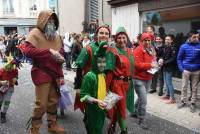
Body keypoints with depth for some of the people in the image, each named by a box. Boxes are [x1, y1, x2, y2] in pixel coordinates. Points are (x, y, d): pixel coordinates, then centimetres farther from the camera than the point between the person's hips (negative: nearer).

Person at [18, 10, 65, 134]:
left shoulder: (56, 36, 13)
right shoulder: (35, 33, -8)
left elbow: (61, 51, 23)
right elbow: (27, 50, -21)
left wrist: (60, 57, -2)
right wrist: (49, 52, -23)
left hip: (55, 73, 7)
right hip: (42, 73, -7)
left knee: (54, 101, 15)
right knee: (41, 104, -3)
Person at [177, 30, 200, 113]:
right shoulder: (184, 46, -5)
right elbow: (179, 58, 3)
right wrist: (181, 68, -6)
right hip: (186, 70, 0)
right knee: (184, 87, 9)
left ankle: (193, 103, 21)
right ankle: (183, 101, 25)